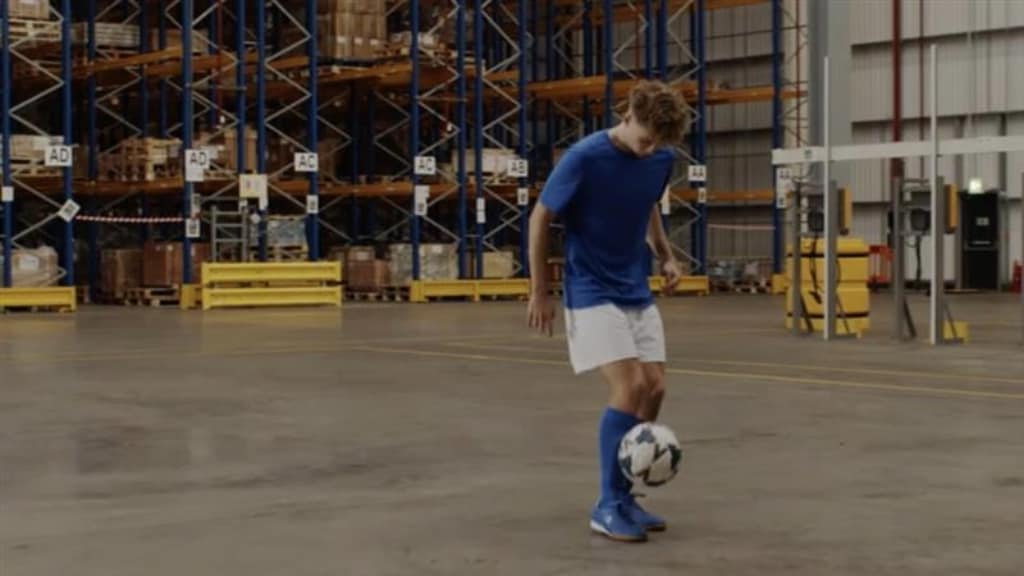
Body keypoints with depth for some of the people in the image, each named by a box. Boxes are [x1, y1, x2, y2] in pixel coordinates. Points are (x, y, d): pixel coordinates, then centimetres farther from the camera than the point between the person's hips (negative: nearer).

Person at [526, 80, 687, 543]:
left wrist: (665, 254, 6)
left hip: (638, 294, 6)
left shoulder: (662, 159, -2)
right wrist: (539, 293, -8)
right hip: (592, 294, -6)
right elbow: (540, 219, -10)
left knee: (654, 388, 1)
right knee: (629, 388, -17)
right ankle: (608, 507, -6)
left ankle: (623, 496, 16)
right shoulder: (584, 158, -19)